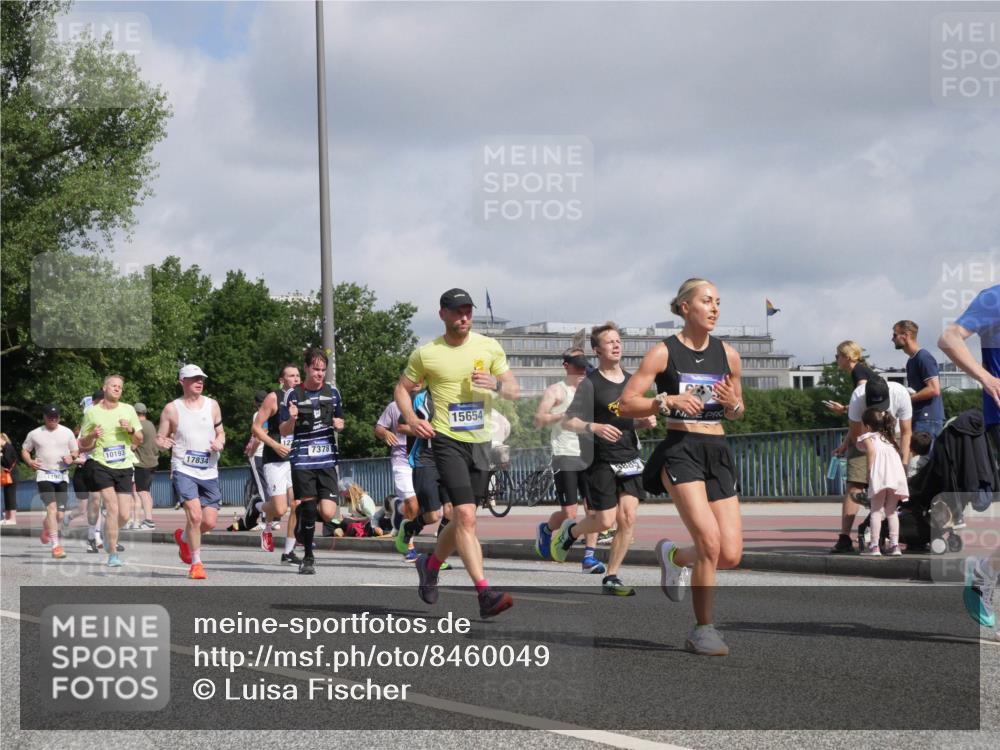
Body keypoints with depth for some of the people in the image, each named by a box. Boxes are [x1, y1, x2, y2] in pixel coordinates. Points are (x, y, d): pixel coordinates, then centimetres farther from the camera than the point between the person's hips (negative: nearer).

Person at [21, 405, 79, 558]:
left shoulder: (67, 432, 9)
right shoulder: (35, 434, 5)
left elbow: (75, 451, 15)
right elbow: (24, 450, 15)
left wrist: (71, 458, -8)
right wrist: (30, 461, -6)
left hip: (62, 476, 3)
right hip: (44, 475, -3)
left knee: (60, 514, 3)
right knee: (52, 507, -21)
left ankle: (46, 525, 41)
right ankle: (55, 546, -22)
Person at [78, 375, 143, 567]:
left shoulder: (128, 410, 8)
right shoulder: (91, 412, 3)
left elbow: (139, 440, 13)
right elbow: (83, 445, 9)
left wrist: (131, 430, -8)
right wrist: (93, 436, -13)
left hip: (124, 467, 3)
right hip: (101, 466, -2)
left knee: (124, 515, -2)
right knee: (112, 508, -17)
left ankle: (108, 533, 32)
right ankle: (113, 554, -10)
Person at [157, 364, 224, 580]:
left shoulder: (212, 405, 7)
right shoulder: (172, 409, -1)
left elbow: (221, 432, 17)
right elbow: (159, 438, 4)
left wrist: (220, 443, -6)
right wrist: (162, 443, -19)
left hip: (209, 471, 4)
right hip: (184, 470, -4)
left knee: (210, 522, 1)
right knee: (194, 515, -19)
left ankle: (183, 537, 34)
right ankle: (196, 563, -3)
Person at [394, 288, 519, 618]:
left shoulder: (489, 347, 7)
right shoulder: (426, 354, -1)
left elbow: (514, 390, 10)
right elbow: (402, 388, 11)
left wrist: (496, 384, -13)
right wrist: (412, 419, -6)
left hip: (480, 442, 4)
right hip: (447, 441, -4)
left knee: (464, 519, 12)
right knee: (466, 516, -17)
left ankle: (431, 563, 40)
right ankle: (485, 594, -21)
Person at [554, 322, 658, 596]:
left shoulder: (631, 381, 12)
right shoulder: (591, 383, -6)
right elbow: (568, 421, -10)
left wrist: (645, 422, 3)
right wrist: (594, 427, -26)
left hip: (630, 458, 5)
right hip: (601, 460, -5)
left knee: (627, 517, -6)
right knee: (605, 520, -6)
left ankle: (611, 577, 3)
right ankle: (570, 530, 27)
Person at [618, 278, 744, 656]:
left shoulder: (728, 355, 10)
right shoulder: (663, 353, -2)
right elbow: (627, 403, -4)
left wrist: (733, 404, -3)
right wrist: (667, 401, -19)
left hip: (718, 453, 5)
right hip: (680, 450, -5)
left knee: (730, 555, -3)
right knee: (710, 541, -20)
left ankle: (673, 555, 30)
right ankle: (703, 629, -4)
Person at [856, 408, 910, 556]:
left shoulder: (867, 437, 13)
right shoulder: (888, 438, 33)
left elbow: (871, 450, -6)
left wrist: (869, 470, -9)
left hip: (880, 474, -6)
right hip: (897, 473, 6)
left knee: (876, 510, -2)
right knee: (891, 511, 13)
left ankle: (874, 545, -7)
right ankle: (894, 545, 6)